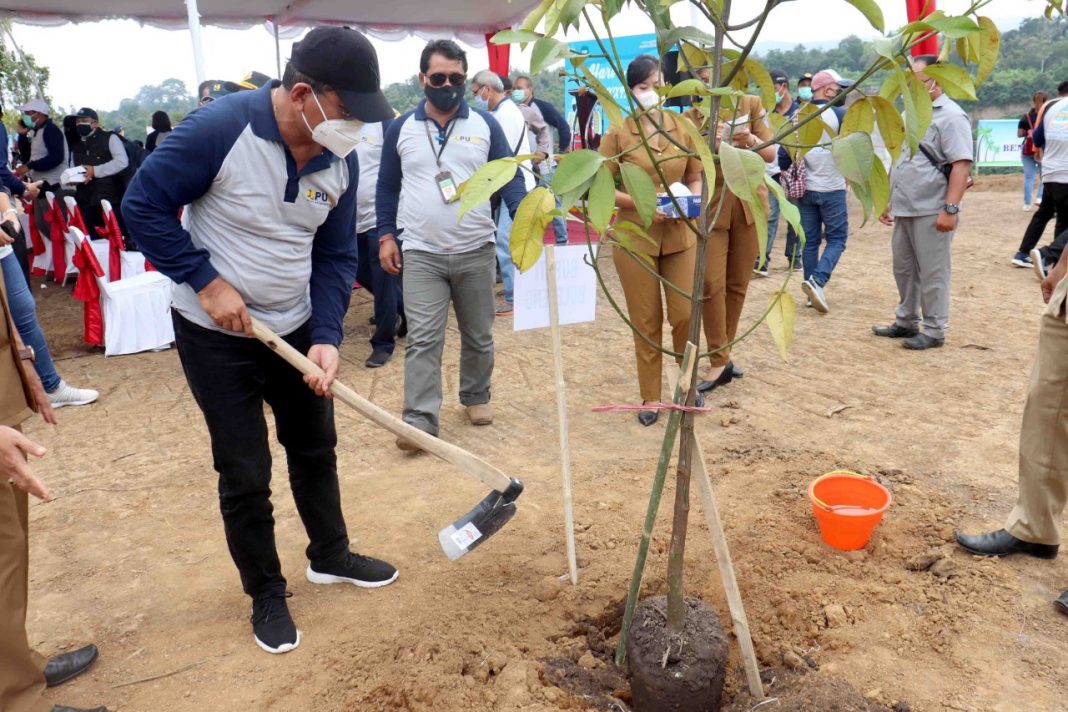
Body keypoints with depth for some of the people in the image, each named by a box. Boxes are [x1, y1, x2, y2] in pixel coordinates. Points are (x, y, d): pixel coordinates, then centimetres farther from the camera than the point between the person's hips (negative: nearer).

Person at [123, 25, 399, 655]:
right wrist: (207, 280, -20)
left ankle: (331, 555, 41)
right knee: (245, 473, 4)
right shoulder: (220, 128, -23)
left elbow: (336, 257, -2)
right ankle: (266, 593, 26)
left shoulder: (340, 159, -7)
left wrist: (326, 337, -13)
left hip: (296, 330, 5)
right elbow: (144, 205, -15)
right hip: (216, 336, -5)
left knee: (316, 449, 18)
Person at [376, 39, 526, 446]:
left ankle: (476, 397, 33)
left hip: (477, 252, 1)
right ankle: (420, 421, -4)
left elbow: (509, 178, 1)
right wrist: (385, 235, 3)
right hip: (421, 254, -1)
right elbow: (387, 187, 11)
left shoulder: (485, 125, 3)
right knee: (422, 341, -7)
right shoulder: (401, 129, 5)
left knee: (478, 336, 13)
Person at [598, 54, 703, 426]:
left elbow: (696, 178, 11)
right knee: (646, 323, 6)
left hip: (681, 235, 2)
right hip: (635, 238, -2)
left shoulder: (682, 127, 3)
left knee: (685, 314, 1)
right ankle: (650, 397, 22)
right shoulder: (618, 133, -5)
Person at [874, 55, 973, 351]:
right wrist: (889, 200, 20)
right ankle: (907, 322, 28)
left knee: (932, 274, -1)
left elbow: (961, 164, -17)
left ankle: (934, 331, 9)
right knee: (904, 269, 15)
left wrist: (950, 209, -23)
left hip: (931, 212, -8)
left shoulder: (950, 116, -10)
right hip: (904, 210, 8)